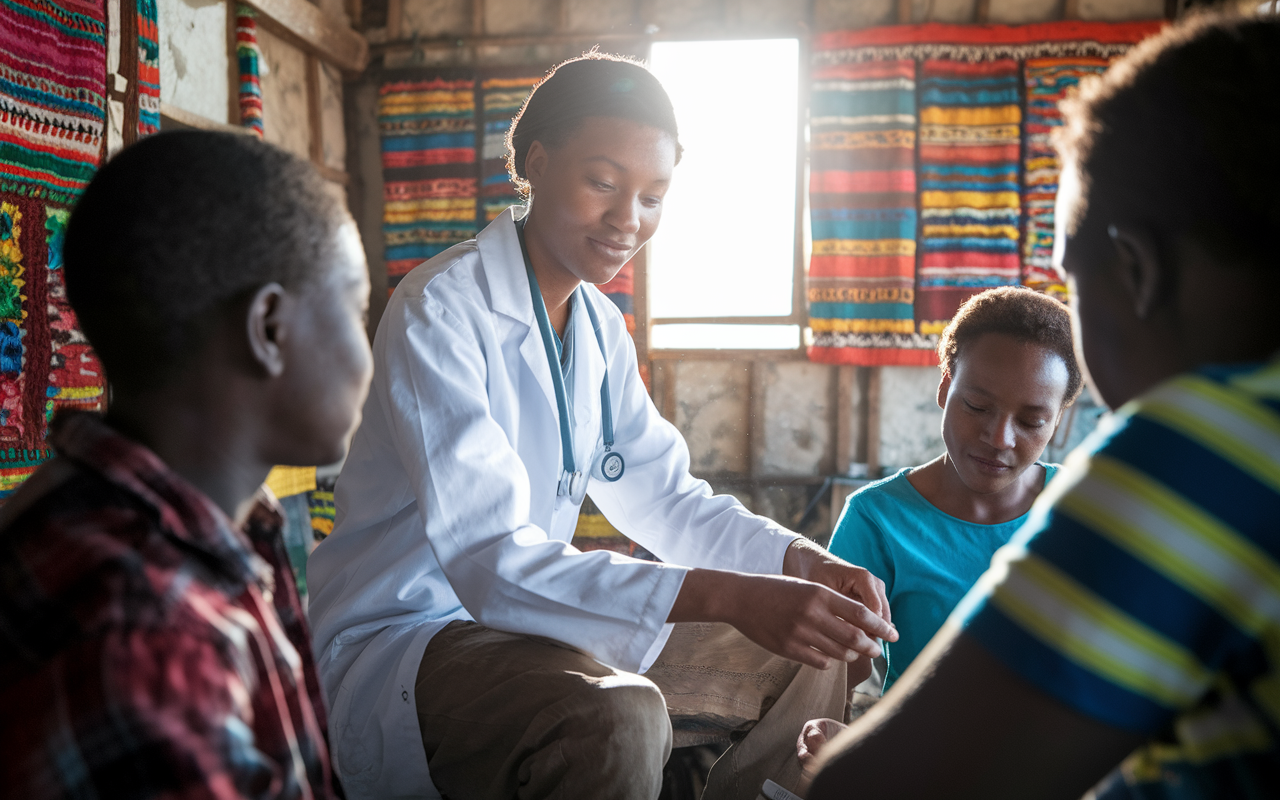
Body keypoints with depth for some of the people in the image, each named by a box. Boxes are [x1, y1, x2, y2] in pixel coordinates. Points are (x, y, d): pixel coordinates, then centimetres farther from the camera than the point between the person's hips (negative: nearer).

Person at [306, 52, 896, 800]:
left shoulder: (602, 328, 6)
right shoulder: (440, 311, -21)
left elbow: (663, 495, 11)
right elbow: (490, 561, -31)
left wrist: (801, 559, -8)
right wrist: (728, 597, -39)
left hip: (534, 619, 8)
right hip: (400, 645, -8)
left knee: (808, 656, 4)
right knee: (615, 718, -37)